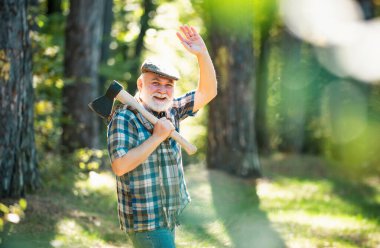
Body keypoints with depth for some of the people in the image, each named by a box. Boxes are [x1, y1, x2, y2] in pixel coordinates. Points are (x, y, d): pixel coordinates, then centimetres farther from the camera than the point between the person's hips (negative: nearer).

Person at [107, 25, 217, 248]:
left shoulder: (171, 111, 7)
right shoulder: (124, 119, -14)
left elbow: (208, 92, 4)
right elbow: (120, 166, -25)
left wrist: (202, 54, -9)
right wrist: (157, 136, -21)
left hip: (169, 217, 8)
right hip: (145, 222, -8)